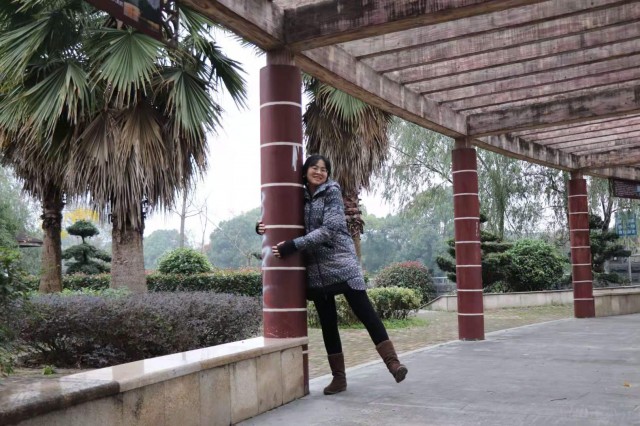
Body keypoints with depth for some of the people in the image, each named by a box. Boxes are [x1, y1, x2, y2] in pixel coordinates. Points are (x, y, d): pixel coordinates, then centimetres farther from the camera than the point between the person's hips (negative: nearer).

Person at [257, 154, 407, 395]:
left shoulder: (332, 192, -3)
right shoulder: (300, 197, 10)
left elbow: (329, 230, -15)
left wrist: (293, 246, -20)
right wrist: (264, 226, -1)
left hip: (341, 264, -4)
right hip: (316, 270, 4)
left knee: (366, 313, -8)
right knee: (327, 323, 7)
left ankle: (392, 362, -5)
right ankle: (338, 377, 15)